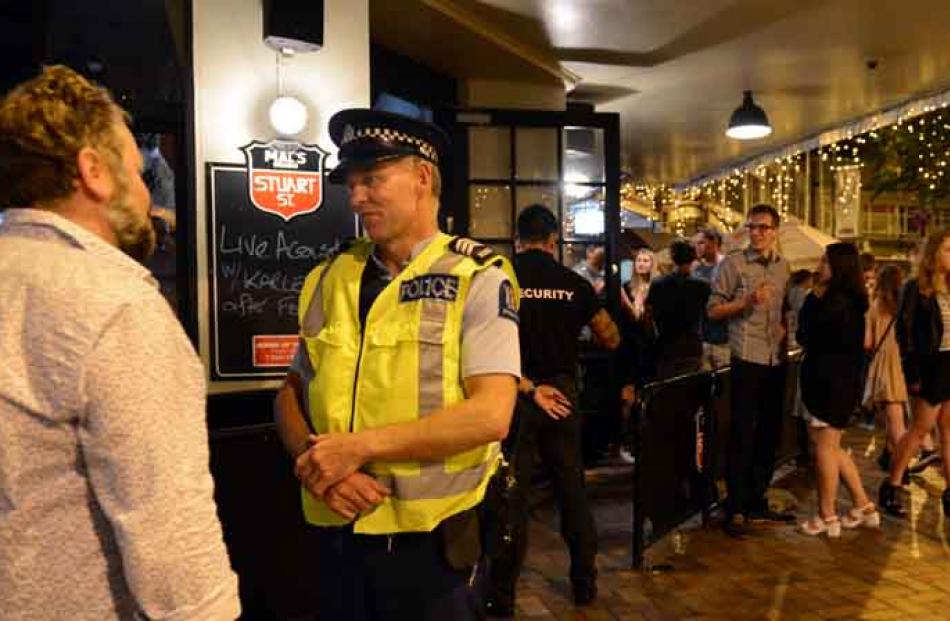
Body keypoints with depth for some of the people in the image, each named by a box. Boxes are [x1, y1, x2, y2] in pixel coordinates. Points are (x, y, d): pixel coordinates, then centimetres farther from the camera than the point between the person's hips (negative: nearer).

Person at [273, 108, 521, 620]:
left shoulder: (477, 278, -10)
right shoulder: (331, 277, 5)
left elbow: (490, 415, -18)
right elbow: (291, 394, 7)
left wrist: (356, 447, -18)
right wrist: (318, 465, -12)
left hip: (428, 539, -4)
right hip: (336, 532, 4)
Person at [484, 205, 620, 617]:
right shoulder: (574, 282, 0)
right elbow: (611, 340, 6)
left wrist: (529, 388, -11)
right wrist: (591, 302, 23)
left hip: (516, 395, -2)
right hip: (563, 391, 2)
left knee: (513, 493, 4)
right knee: (572, 488, 14)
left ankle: (502, 594, 13)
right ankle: (584, 582, 26)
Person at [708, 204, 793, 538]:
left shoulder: (783, 267, 12)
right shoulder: (733, 263, -4)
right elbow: (713, 310, -6)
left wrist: (787, 334, 4)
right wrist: (747, 301, -19)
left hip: (777, 360, 6)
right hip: (746, 359, -6)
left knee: (770, 433, 12)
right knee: (742, 434, -2)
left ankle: (757, 501, 25)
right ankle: (736, 509, 8)